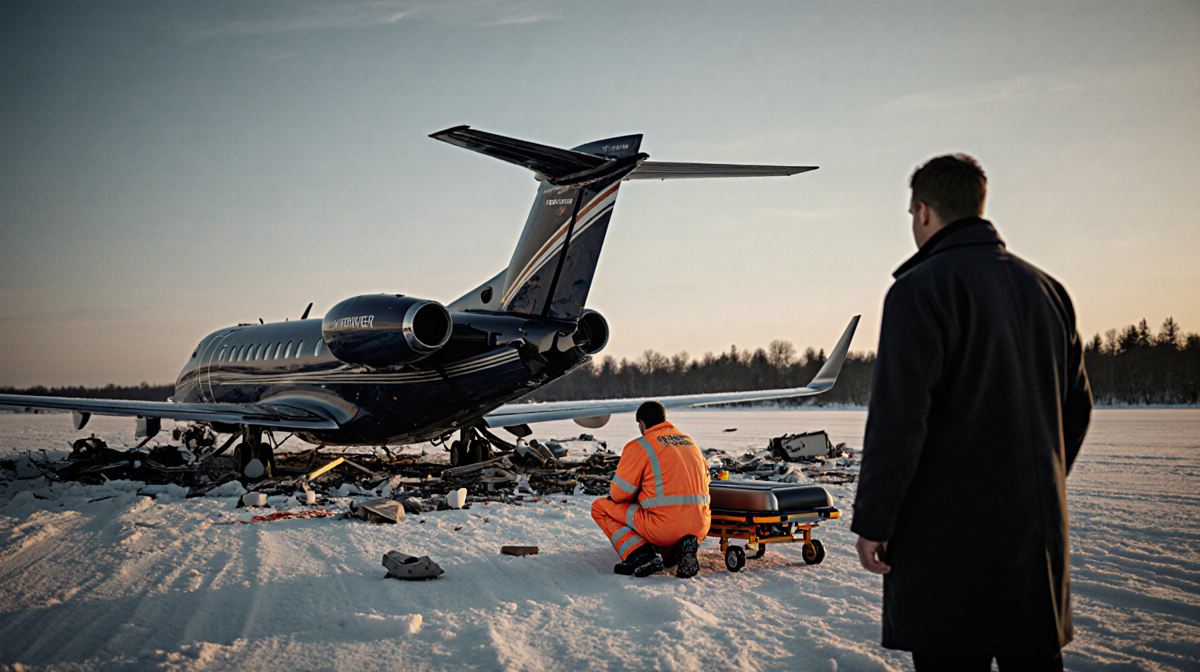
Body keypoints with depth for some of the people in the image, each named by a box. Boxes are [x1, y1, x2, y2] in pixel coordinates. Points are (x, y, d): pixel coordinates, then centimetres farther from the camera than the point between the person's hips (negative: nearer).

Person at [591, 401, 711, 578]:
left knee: (600, 507, 11)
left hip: (664, 527, -6)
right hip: (700, 528, 6)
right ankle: (678, 548, 6)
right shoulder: (690, 442, 16)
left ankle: (638, 555, -5)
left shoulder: (639, 446, -3)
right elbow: (705, 477, 26)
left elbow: (619, 493, -3)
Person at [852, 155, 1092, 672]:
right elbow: (1076, 406, 19)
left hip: (950, 530, -7)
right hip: (1039, 531, 7)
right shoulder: (1046, 289, 13)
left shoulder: (921, 289, -10)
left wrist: (872, 522, -10)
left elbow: (898, 418, -17)